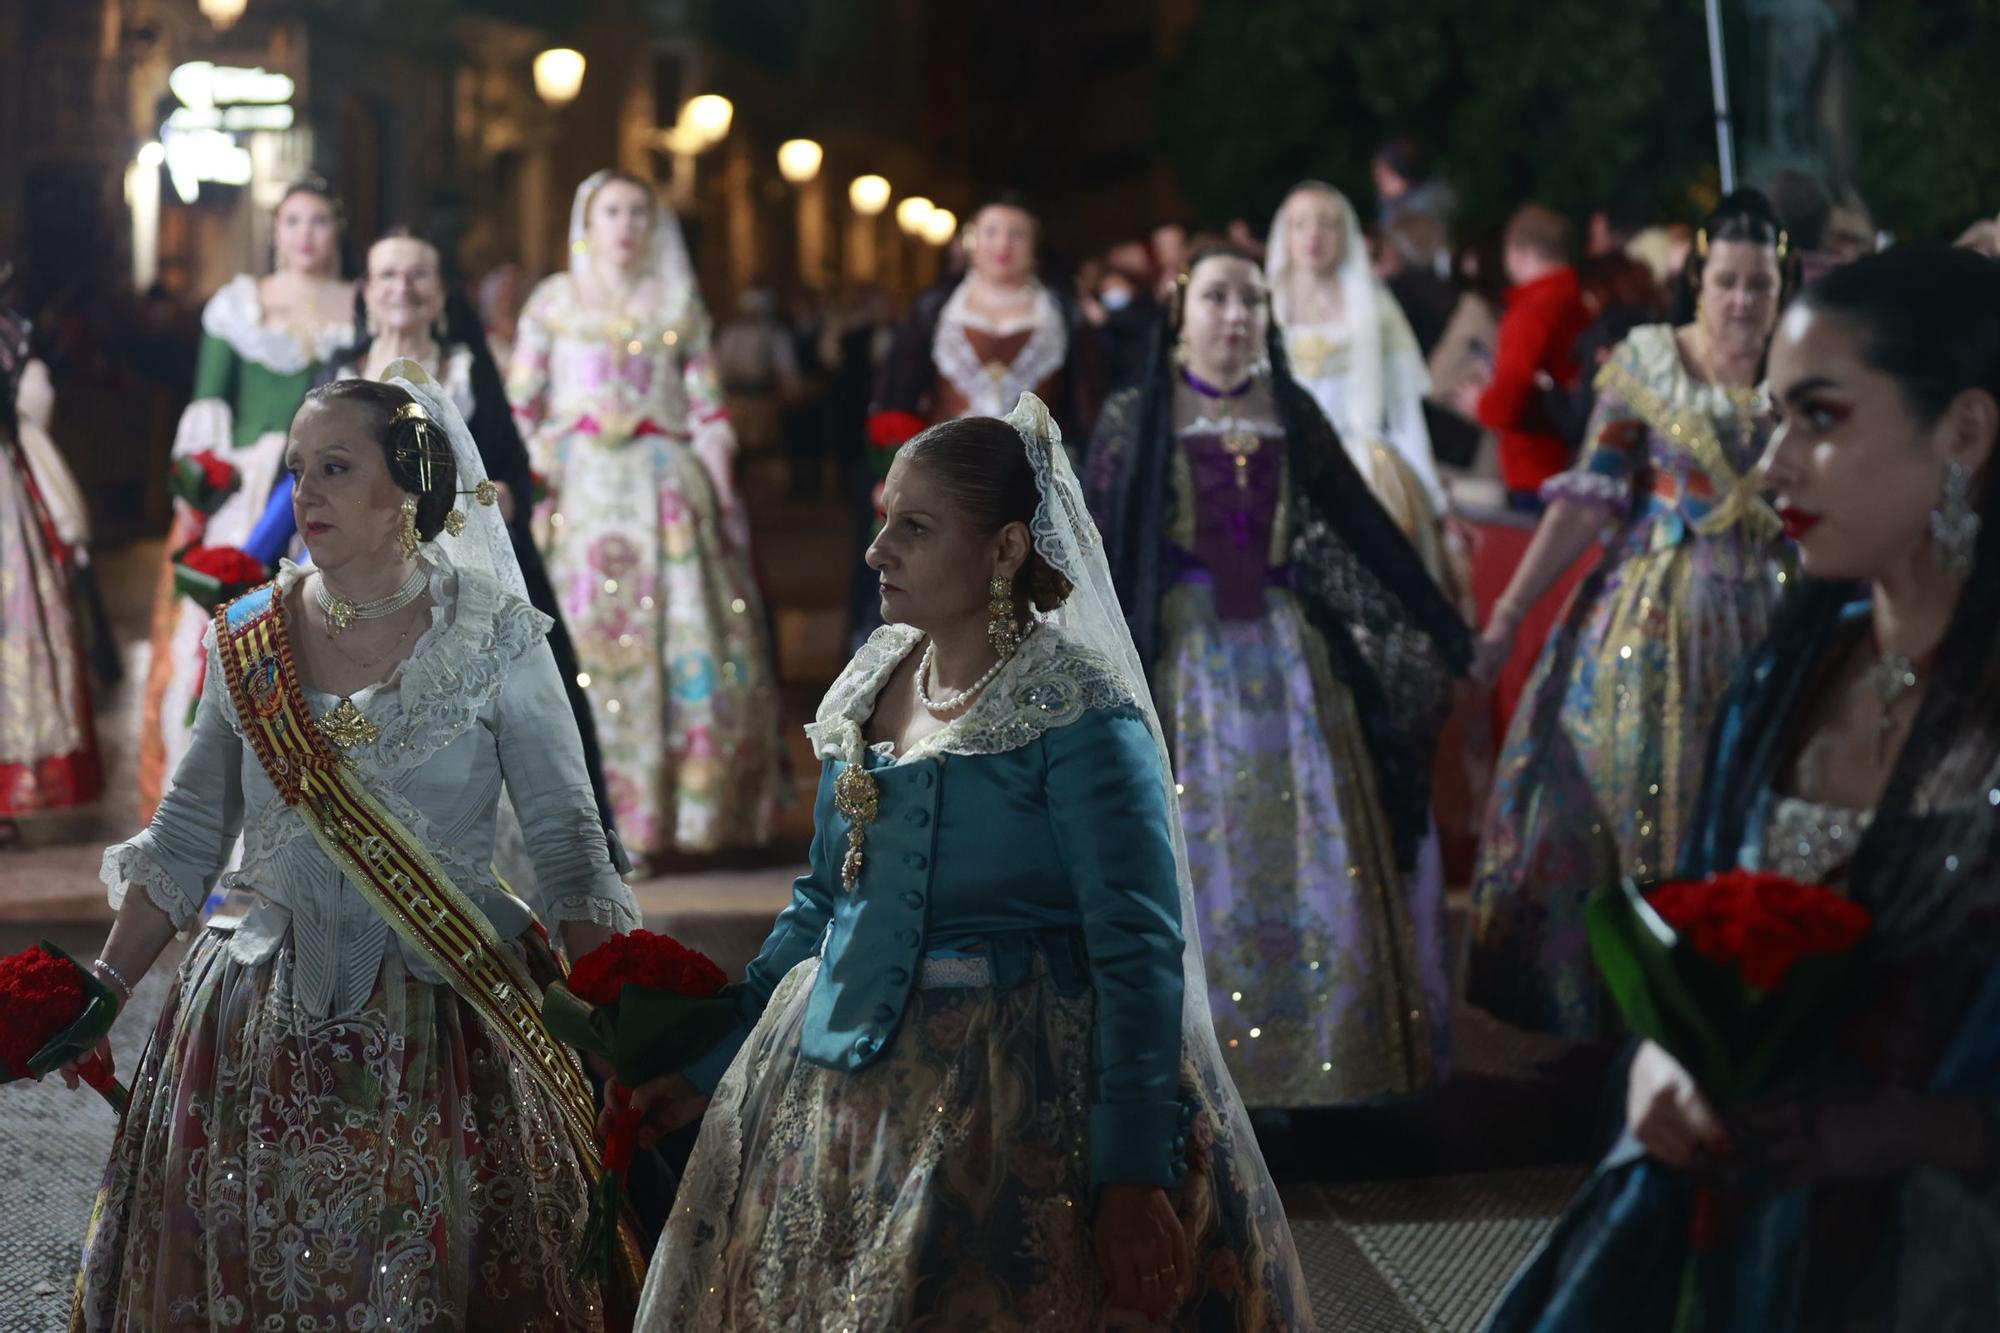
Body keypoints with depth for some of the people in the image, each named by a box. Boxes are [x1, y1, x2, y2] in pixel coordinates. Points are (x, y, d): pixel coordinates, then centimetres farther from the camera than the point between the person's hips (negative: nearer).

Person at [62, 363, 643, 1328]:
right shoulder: (247, 643, 5)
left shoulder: (493, 637, -4)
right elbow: (185, 842, 10)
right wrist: (104, 990, 3)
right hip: (258, 1033, 3)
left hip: (440, 1034, -3)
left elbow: (567, 846, -6)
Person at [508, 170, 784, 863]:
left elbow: (707, 411, 9)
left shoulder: (680, 306, 12)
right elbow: (520, 406, 7)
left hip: (664, 490, 1)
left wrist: (722, 496, 1)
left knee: (687, 642, -7)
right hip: (578, 487, -1)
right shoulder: (552, 301, 10)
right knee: (582, 643, -6)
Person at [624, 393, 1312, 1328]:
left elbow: (1138, 954, -18)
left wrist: (1133, 1180, -23)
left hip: (1013, 1099, -7)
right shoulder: (873, 682, 7)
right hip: (833, 1098, 7)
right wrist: (712, 1064, 16)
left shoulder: (1076, 712, -14)